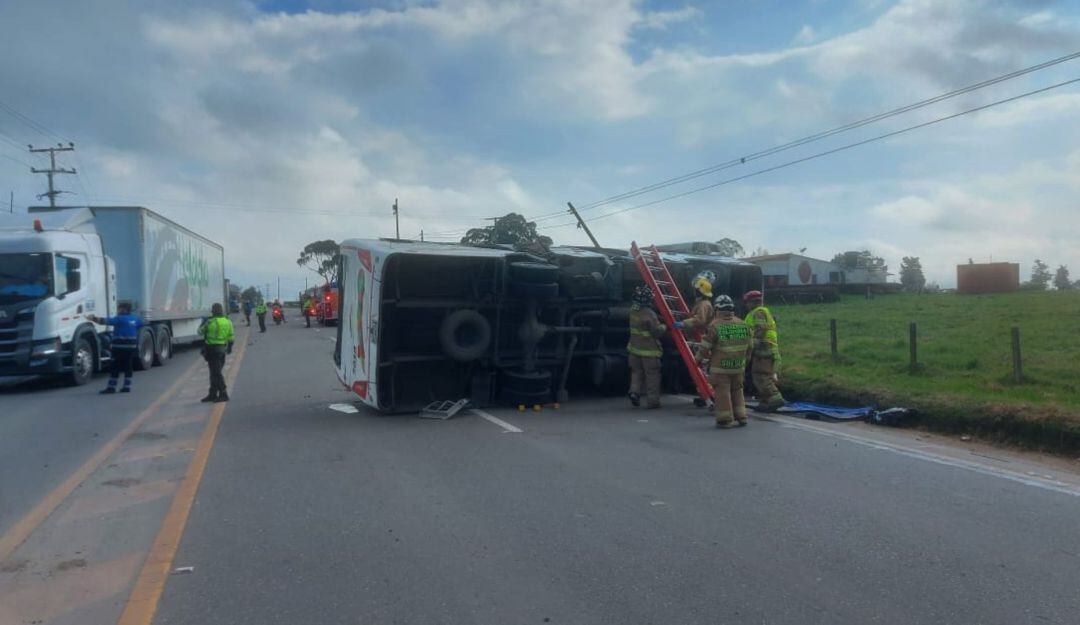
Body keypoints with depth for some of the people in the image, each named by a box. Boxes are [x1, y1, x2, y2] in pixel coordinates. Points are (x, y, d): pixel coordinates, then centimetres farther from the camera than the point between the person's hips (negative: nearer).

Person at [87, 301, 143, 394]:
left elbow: (105, 321, -17)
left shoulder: (120, 319, -11)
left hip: (120, 346, -7)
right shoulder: (135, 319, 11)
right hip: (132, 346, 8)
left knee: (114, 367, -2)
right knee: (128, 367, 10)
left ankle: (111, 387, -2)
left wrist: (93, 318, -14)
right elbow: (142, 324, 30)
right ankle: (126, 387, 11)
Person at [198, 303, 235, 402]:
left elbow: (200, 332, 1)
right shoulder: (228, 322, 4)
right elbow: (231, 337, 10)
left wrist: (203, 323, 19)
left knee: (216, 372, -5)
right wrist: (229, 347, 23)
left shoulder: (210, 322, -14)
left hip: (212, 349, -7)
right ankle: (212, 394, 23)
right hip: (222, 349, 7)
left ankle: (223, 394, -7)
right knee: (215, 372, 16)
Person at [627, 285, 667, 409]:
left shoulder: (633, 310, 0)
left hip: (635, 348, 6)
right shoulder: (649, 314, -22)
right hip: (649, 350, -6)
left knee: (637, 371, 20)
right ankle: (652, 401, 10)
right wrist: (664, 326, 2)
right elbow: (658, 331, -19)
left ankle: (634, 391, 2)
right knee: (652, 375, 5)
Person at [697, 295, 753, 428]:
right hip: (738, 366, 6)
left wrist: (699, 358, 10)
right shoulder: (743, 325, 7)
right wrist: (744, 358, 30)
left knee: (722, 392, 1)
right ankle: (741, 417, 22)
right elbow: (750, 346, 15)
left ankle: (725, 420, 3)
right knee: (737, 391, 18)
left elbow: (706, 347, -7)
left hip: (720, 367, -6)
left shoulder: (715, 326, -11)